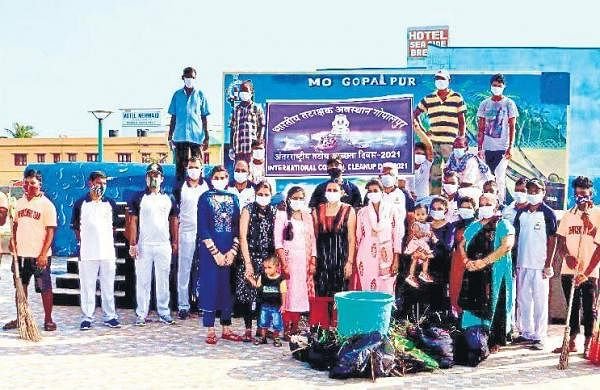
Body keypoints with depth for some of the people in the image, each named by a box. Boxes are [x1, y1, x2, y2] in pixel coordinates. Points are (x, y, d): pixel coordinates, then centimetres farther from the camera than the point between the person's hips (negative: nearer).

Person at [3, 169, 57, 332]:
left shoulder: (46, 205, -8)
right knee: (20, 287, 14)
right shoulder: (19, 202, 9)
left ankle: (48, 319, 12)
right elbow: (15, 225, 18)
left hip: (40, 255, -5)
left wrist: (43, 254, -17)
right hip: (21, 254, 6)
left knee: (45, 288, 1)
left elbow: (50, 231, -11)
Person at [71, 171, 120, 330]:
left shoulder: (110, 203, 9)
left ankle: (110, 316, 16)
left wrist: (111, 243, 10)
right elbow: (76, 227, 6)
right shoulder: (80, 204, 2)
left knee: (108, 287, 8)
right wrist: (82, 244, 2)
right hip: (87, 254, -2)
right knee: (87, 287, 3)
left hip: (108, 252, 2)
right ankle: (87, 318, 12)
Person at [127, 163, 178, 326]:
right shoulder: (139, 198, 2)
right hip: (143, 245, -2)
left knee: (163, 281, 7)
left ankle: (164, 313, 14)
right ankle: (141, 314, 7)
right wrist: (132, 244, -7)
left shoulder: (169, 199, 10)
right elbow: (133, 222, -1)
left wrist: (175, 242, 7)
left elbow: (174, 222, 13)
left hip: (164, 245, 2)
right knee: (143, 281, 1)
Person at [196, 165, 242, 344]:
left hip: (229, 251, 4)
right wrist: (215, 252, -12)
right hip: (209, 250, -4)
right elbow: (203, 228, -7)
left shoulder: (233, 198, 10)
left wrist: (233, 251, -5)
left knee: (228, 287, 8)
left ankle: (226, 329, 18)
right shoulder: (205, 198, -1)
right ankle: (210, 331, 6)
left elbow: (237, 226, 7)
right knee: (210, 287, -1)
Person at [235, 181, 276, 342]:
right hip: (249, 257, -3)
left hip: (268, 259, 3)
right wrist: (248, 263, -12)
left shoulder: (274, 212, 7)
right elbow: (243, 237, -7)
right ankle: (248, 329, 6)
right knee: (247, 293, -3)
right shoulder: (248, 210, -3)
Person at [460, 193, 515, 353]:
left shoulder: (503, 225, 0)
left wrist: (484, 261, -18)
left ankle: (495, 341, 7)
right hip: (474, 274, 5)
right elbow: (462, 245, 21)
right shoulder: (473, 226, 19)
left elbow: (507, 245, -15)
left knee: (493, 307, -2)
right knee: (473, 306, 4)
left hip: (495, 274, -5)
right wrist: (467, 260, -1)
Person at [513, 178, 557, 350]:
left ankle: (540, 336, 5)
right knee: (523, 300, 10)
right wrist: (513, 262, 7)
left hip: (540, 265, -5)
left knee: (540, 302, 0)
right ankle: (526, 332, 20)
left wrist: (548, 265, -10)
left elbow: (552, 240, -5)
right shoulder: (521, 213, 10)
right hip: (522, 264, 5)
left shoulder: (548, 214, -3)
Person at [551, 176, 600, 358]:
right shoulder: (568, 215, 9)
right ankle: (571, 342, 22)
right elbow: (560, 242, 10)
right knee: (572, 307, 12)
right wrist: (566, 255, -13)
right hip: (569, 271, 4)